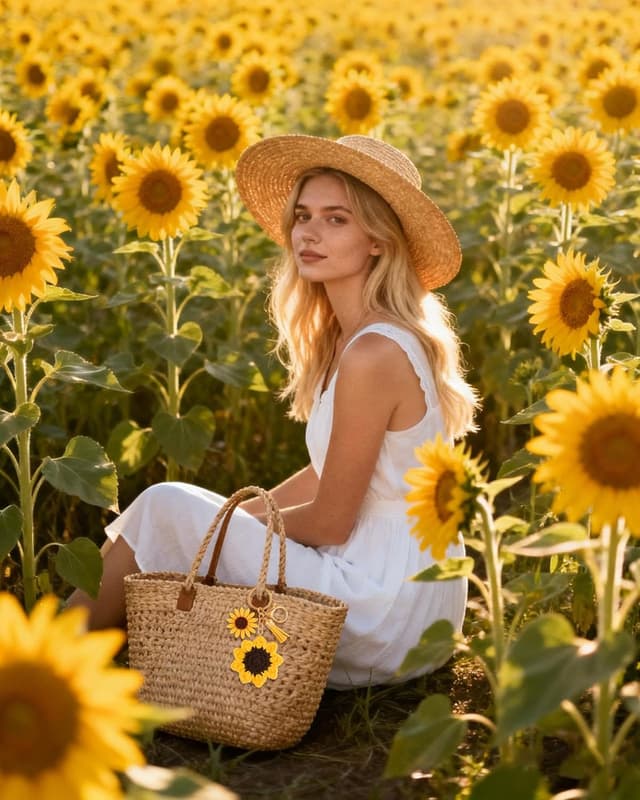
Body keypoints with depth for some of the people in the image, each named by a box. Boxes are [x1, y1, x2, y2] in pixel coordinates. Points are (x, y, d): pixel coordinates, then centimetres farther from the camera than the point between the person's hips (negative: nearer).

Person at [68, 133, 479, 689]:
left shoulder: (371, 354, -21)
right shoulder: (371, 334, 8)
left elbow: (329, 522, -16)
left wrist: (240, 519, 2)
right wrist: (232, 515, 6)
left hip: (383, 610, -9)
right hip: (411, 594, 9)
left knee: (167, 506, -5)